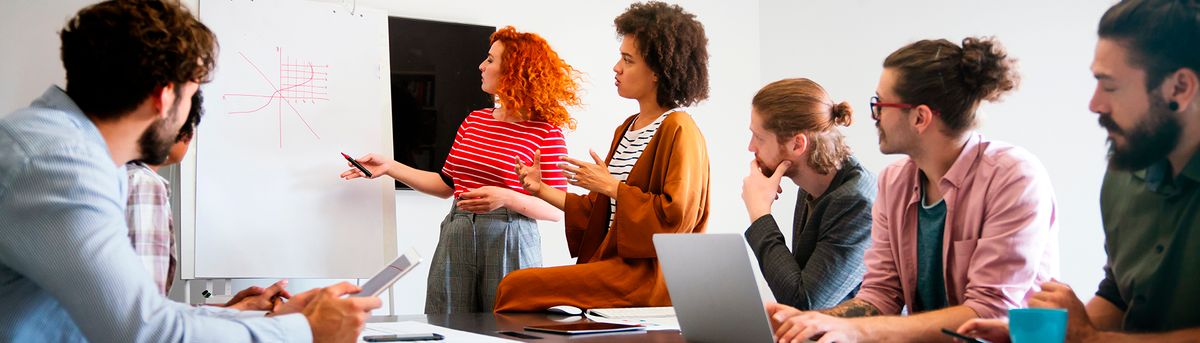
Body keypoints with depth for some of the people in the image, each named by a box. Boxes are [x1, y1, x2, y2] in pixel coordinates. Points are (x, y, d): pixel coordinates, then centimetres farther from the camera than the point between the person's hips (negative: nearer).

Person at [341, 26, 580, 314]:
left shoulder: (546, 132, -7)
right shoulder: (474, 121, 12)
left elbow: (558, 210, -9)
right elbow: (446, 184, 18)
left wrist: (507, 198, -22)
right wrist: (389, 167, 14)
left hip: (508, 243, -5)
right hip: (456, 237, 6)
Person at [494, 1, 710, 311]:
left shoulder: (679, 131, -10)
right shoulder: (626, 130, 18)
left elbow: (676, 216, -18)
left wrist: (611, 186, -13)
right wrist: (542, 190, 11)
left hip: (648, 274, -8)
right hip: (615, 263, 9)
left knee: (517, 287, -18)